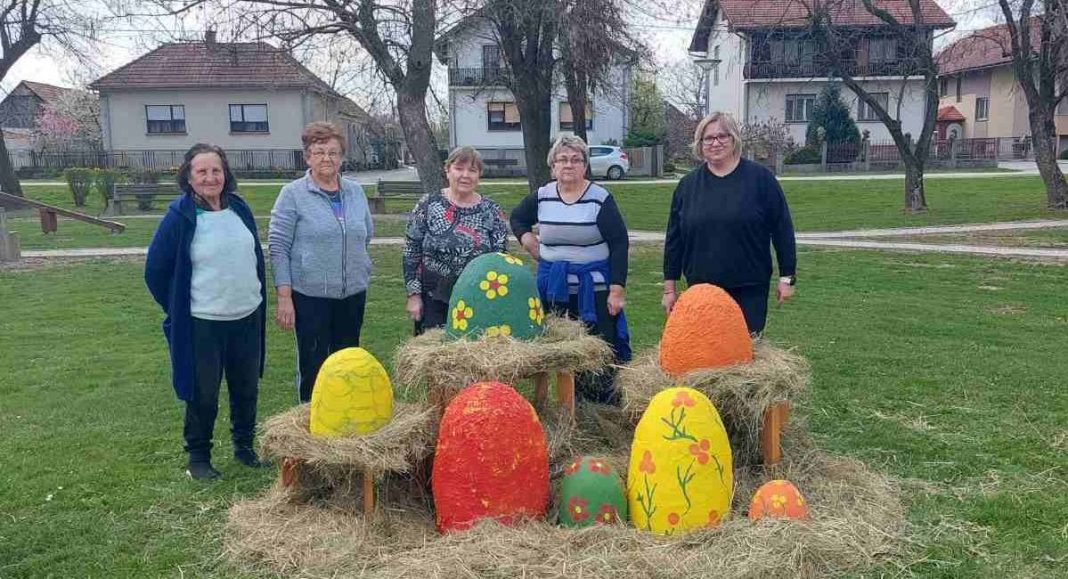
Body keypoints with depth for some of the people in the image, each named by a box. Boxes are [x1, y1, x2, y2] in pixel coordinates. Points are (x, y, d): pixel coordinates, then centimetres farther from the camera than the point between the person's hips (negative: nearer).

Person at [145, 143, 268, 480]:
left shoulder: (239, 209, 3)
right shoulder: (180, 218, -11)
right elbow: (155, 271, -4)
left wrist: (259, 297, 15)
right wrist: (178, 311, 1)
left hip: (248, 318, 5)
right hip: (203, 324, -4)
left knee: (247, 389, 15)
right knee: (203, 396, 7)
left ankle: (244, 446, 33)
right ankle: (198, 457, 24)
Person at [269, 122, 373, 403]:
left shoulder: (356, 191, 7)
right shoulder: (293, 194, -5)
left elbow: (367, 233, 19)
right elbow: (278, 247, -8)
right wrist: (284, 297, -12)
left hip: (353, 294, 4)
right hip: (310, 296, -4)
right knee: (313, 367, 3)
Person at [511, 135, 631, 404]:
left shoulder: (600, 198, -6)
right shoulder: (541, 197, 5)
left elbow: (619, 243, -6)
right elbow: (517, 217, 25)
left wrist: (617, 288, -11)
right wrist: (525, 236, 4)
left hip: (594, 286, -3)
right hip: (553, 286, 4)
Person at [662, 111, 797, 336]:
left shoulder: (760, 178, -2)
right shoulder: (687, 185, 6)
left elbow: (782, 229, 0)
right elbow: (674, 238, 8)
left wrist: (787, 277, -1)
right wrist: (670, 286, 7)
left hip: (749, 289, -2)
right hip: (701, 289, 2)